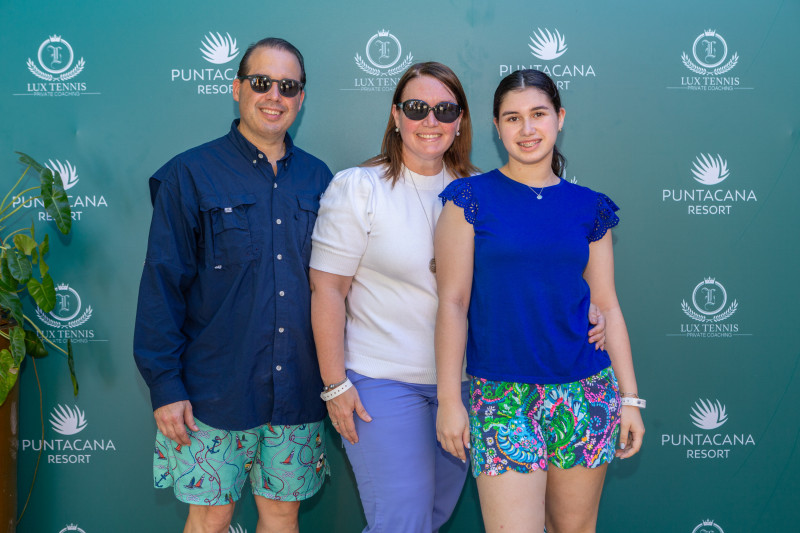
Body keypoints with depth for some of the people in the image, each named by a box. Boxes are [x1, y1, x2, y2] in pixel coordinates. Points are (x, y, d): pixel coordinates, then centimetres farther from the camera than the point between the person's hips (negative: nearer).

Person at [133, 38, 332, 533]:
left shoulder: (317, 178, 7)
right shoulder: (190, 175, -4)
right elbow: (162, 284, -5)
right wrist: (164, 384, -9)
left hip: (298, 393, 3)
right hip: (215, 392, -3)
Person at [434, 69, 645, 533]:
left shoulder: (589, 208, 7)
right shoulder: (472, 199, -2)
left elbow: (606, 305, 9)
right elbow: (453, 302, -4)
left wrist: (630, 397, 6)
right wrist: (449, 399, -8)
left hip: (587, 392, 3)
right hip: (502, 394, -3)